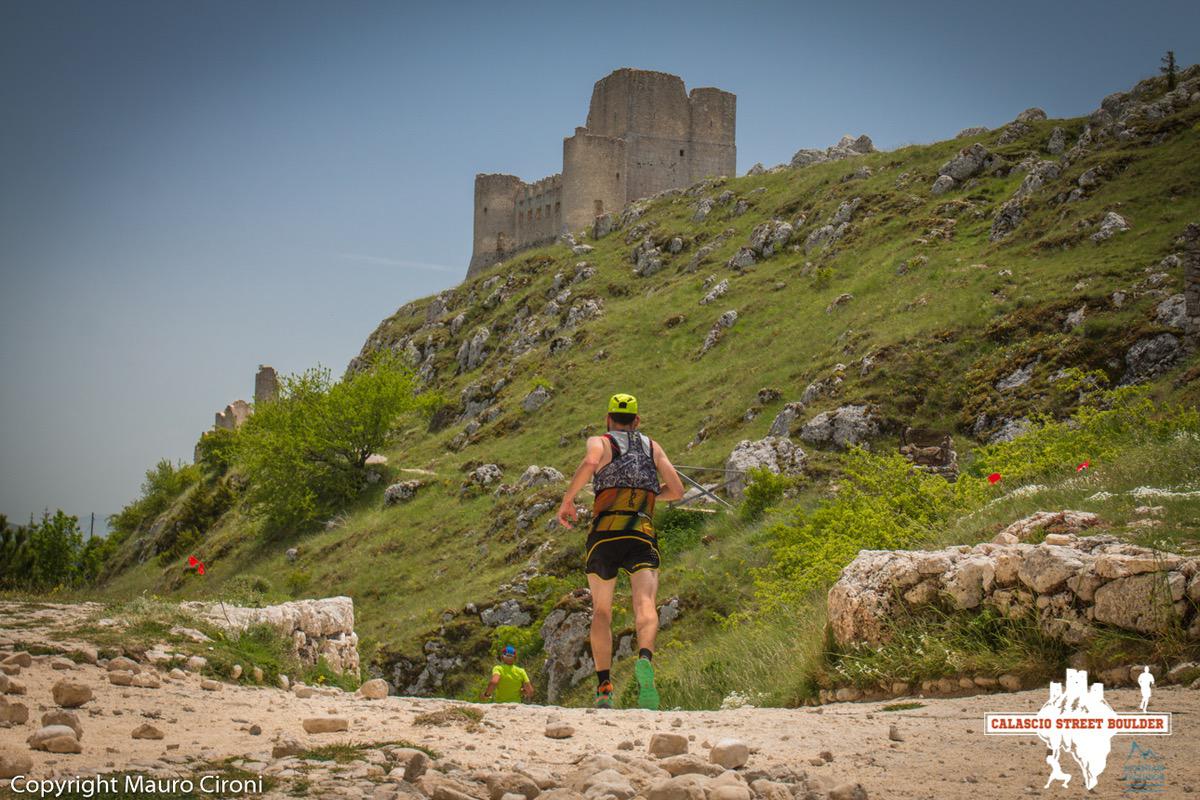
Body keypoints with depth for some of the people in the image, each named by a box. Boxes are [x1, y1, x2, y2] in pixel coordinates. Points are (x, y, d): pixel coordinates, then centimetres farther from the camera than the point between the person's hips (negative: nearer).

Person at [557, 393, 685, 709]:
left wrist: (567, 500, -2)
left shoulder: (600, 442, 13)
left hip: (604, 534, 0)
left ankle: (604, 687, 6)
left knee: (601, 611, 15)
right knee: (646, 606, -16)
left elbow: (590, 462, -12)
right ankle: (645, 659, -47)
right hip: (643, 536, 0)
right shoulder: (652, 446, 22)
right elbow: (676, 490, 18)